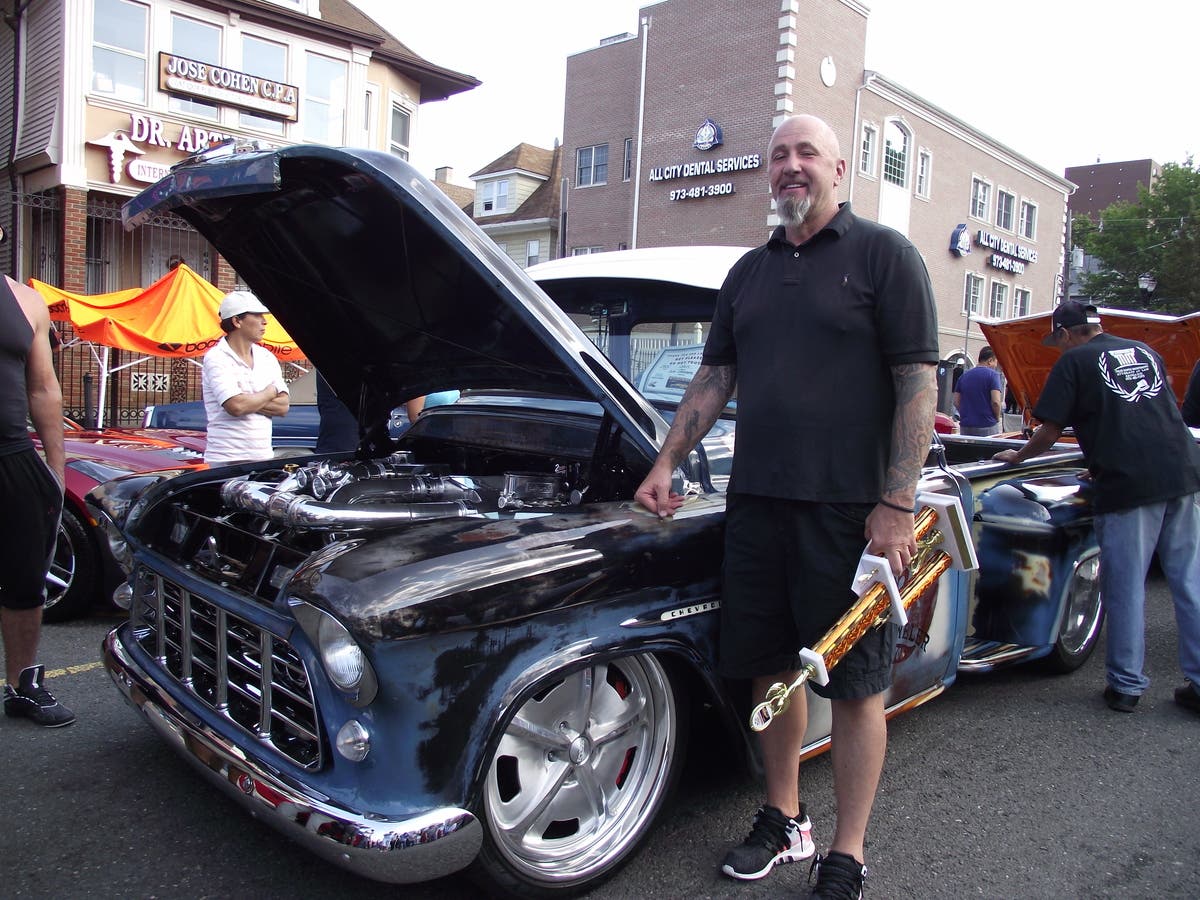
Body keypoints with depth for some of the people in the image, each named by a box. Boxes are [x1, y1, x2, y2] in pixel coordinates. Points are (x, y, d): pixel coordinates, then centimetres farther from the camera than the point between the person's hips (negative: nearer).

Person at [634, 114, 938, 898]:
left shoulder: (884, 254, -2)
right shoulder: (749, 272, 15)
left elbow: (919, 384, -8)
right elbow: (714, 379, 18)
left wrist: (897, 504, -15)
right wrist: (666, 465, 10)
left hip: (850, 508, -5)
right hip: (756, 501, 6)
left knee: (856, 684, 5)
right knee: (770, 666, 13)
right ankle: (784, 822, 32)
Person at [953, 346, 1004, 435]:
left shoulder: (964, 375, 11)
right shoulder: (992, 375, -6)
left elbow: (956, 402, 11)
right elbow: (995, 402, -15)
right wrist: (997, 419, 0)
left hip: (965, 426, 5)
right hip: (988, 427, -5)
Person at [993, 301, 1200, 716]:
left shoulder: (1074, 361, 1)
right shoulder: (1145, 352, 19)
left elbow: (1049, 432, -2)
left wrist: (1018, 456, 18)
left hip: (1128, 484, -6)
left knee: (1125, 586, 4)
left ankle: (1126, 685, 12)